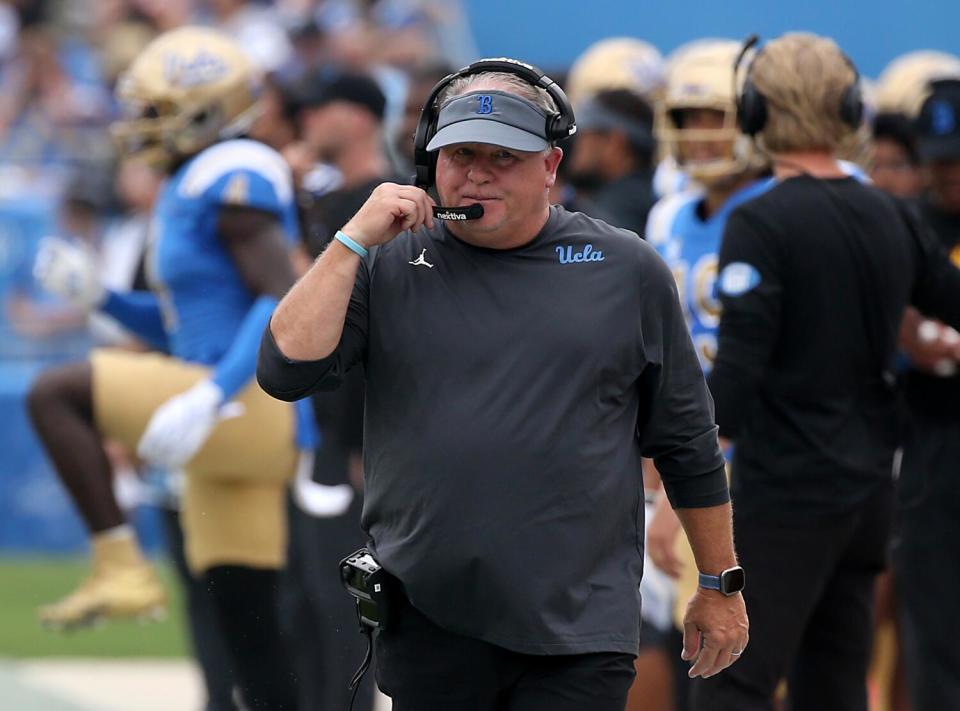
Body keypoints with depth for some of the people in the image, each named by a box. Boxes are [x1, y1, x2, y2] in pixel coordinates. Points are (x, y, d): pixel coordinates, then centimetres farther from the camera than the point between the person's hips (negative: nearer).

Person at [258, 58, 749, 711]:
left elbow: (688, 445, 11)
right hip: (427, 628, 1)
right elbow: (285, 373, -7)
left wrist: (721, 586, 12)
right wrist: (354, 241, -10)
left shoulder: (628, 271, 5)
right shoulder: (387, 267, 5)